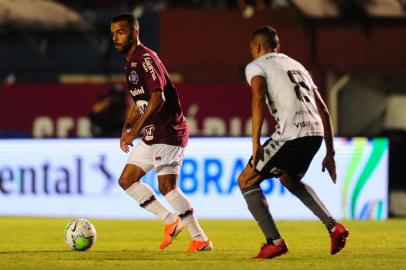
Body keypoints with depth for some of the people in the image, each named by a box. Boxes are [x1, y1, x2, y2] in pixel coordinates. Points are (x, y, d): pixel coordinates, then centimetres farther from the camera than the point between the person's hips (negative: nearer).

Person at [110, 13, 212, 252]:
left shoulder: (146, 58, -15)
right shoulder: (131, 63, 16)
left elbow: (158, 99, -25)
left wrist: (135, 131, -25)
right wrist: (127, 129, 10)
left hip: (169, 132, -10)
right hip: (151, 135, 10)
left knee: (167, 185, -18)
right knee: (126, 180, 9)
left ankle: (201, 239, -13)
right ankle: (171, 220, 13)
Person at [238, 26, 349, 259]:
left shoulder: (256, 66, 9)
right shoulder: (296, 65, 29)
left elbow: (259, 99, -13)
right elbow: (324, 111, 25)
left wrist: (256, 144, -16)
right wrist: (330, 154, 27)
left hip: (291, 135, -7)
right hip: (316, 134, 7)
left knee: (246, 181, 9)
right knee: (289, 179, 33)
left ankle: (274, 242, -1)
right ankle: (334, 227, 20)